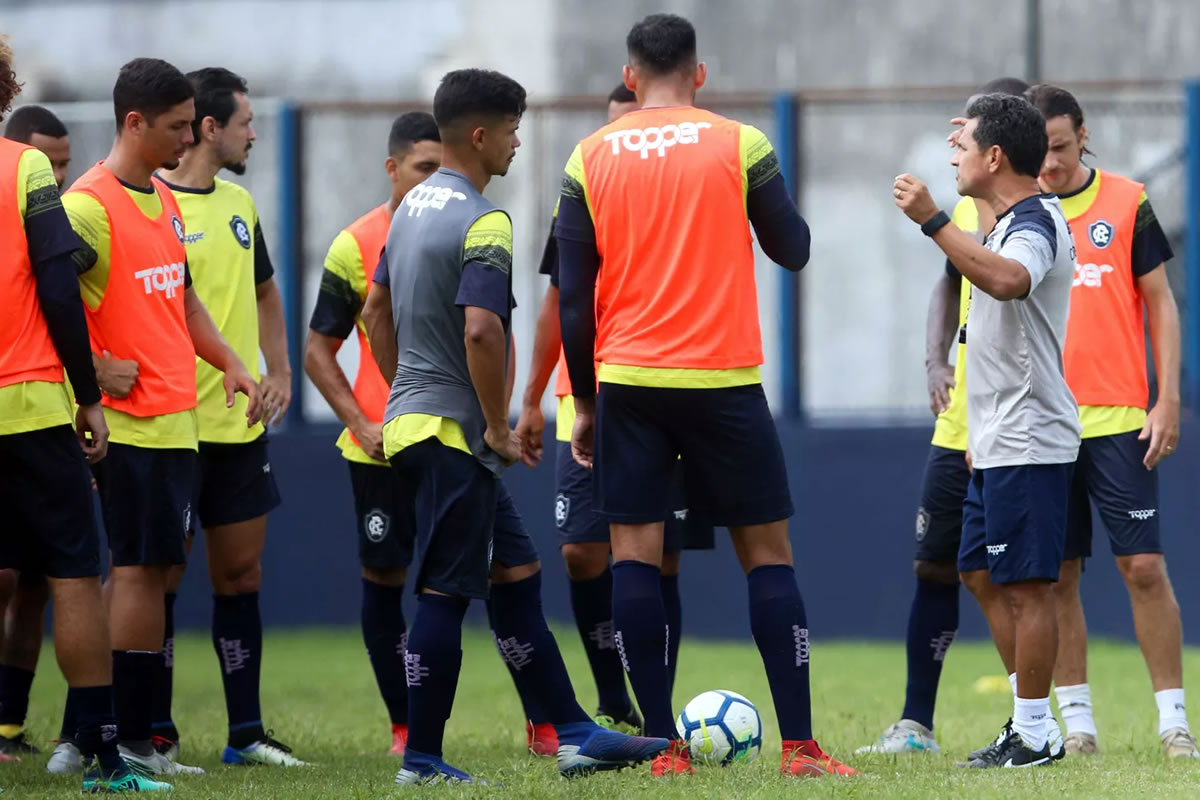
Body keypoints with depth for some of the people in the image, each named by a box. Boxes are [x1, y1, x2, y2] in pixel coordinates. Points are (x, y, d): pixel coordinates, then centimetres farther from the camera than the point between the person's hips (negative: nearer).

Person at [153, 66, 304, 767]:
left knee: (242, 574, 8)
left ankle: (247, 732, 14)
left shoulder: (239, 204, 13)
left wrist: (279, 370, 15)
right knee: (163, 575, -2)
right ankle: (156, 732, 5)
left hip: (241, 422, 7)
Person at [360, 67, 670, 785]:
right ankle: (422, 760, 0)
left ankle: (575, 734, 15)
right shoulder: (483, 223, -18)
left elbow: (378, 311, 21)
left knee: (517, 574, 13)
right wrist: (499, 428, -17)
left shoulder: (414, 207, 13)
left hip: (413, 419, 10)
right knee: (447, 593, -4)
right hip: (454, 430, -10)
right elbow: (481, 331, -28)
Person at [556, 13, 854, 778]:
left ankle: (664, 746, -2)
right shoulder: (741, 144, -2)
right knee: (768, 551, 6)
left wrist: (586, 403, 12)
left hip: (627, 383, 1)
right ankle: (800, 745, 0)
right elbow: (794, 250, 8)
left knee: (635, 555, 3)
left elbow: (574, 296, 4)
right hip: (723, 380, -1)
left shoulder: (591, 158, 4)